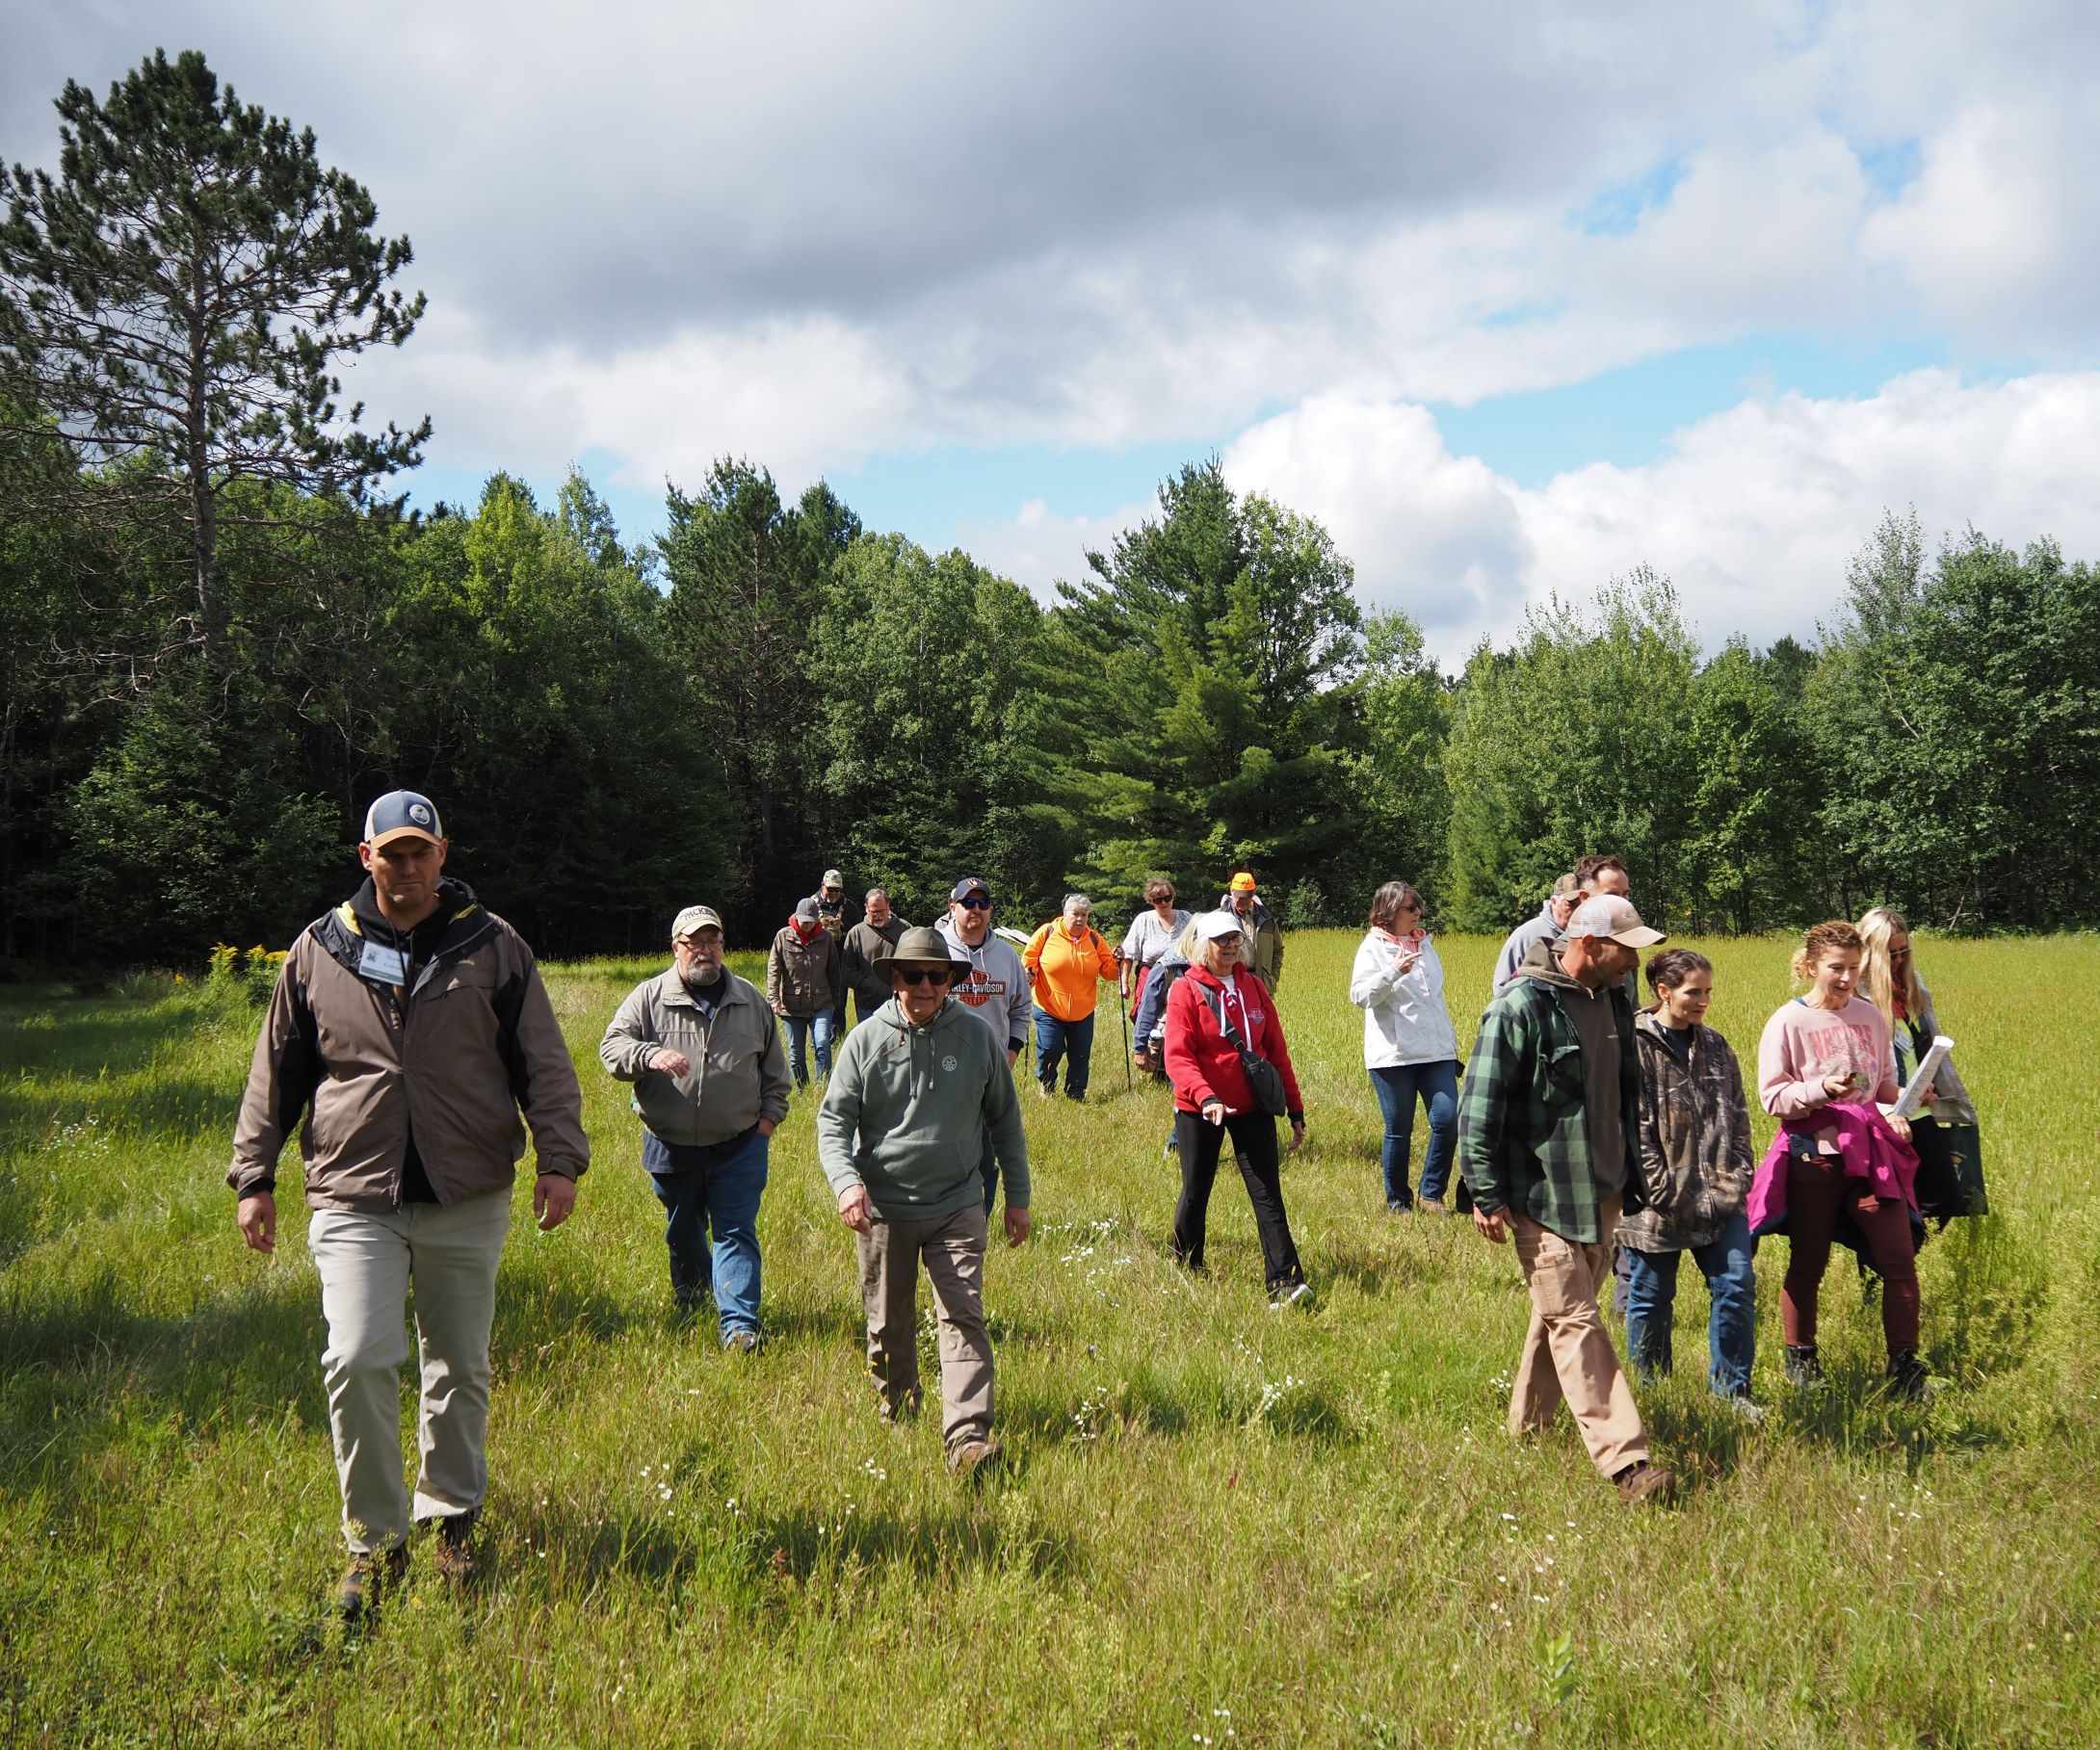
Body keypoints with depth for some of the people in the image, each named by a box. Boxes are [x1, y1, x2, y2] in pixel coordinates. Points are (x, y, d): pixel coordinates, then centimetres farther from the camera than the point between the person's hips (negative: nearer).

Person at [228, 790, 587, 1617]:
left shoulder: (493, 948, 3)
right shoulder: (319, 951, 5)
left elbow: (544, 1065, 4)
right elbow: (276, 1074, 12)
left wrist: (560, 1157, -6)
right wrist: (254, 1177, 10)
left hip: (468, 1200, 1)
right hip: (354, 1200, 0)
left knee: (460, 1368, 10)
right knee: (358, 1362, -13)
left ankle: (452, 1518, 29)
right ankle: (375, 1541, 2)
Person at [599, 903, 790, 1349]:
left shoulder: (751, 1000, 7)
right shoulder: (649, 998, -2)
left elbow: (774, 1068, 16)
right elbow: (611, 1047, -8)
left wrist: (769, 1115, 7)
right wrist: (650, 1056, -27)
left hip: (738, 1147, 0)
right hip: (671, 1147, 1)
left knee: (737, 1233, -5)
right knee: (682, 1233, 17)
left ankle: (740, 1325, -7)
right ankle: (690, 1308, 37)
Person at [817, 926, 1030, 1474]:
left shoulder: (977, 1038, 0)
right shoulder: (865, 1041, -4)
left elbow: (1005, 1120, 9)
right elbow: (833, 1120, -2)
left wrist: (1018, 1196, 10)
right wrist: (846, 1181, -20)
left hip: (956, 1206, 0)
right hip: (883, 1208, 0)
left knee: (964, 1317, -11)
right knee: (889, 1326, 12)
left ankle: (967, 1437, -16)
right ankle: (897, 1419, 33)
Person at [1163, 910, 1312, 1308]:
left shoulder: (1253, 987, 6)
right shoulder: (1186, 990, -8)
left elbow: (1276, 1050, 9)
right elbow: (1178, 1056, -16)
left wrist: (1296, 1110, 8)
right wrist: (1206, 1098, -32)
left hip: (1252, 1107, 3)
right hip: (1198, 1110, -3)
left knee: (1267, 1194, -5)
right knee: (1195, 1192, 9)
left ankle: (1285, 1282, -10)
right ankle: (1185, 1268, 30)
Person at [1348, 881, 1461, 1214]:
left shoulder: (1424, 942, 15)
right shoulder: (1373, 947, -4)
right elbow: (1360, 995, -16)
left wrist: (1450, 1041, 26)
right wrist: (1393, 972, -30)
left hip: (1436, 1050, 5)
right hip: (1393, 1054, -5)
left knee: (1448, 1120, -6)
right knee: (1399, 1130, 3)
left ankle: (1431, 1194, 9)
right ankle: (1398, 1203, 18)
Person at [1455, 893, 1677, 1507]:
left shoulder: (1614, 1001, 9)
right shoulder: (1520, 1005, -15)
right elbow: (1480, 1105, -14)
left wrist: (1635, 1176, 26)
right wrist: (1486, 1194, -14)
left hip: (1602, 1191, 8)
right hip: (1541, 1195, -8)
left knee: (1563, 1312, 15)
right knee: (1575, 1322, -9)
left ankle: (1527, 1427, 29)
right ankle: (1626, 1461, -13)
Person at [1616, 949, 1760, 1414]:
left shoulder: (1715, 1046, 11)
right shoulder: (1635, 1045, -10)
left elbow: (1737, 1116, 15)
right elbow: (1632, 1126, -14)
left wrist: (1738, 1176, 3)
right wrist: (1663, 1189, -15)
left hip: (1720, 1199, 5)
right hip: (1659, 1201, -5)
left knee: (1737, 1284, 0)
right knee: (1651, 1297, 7)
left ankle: (1731, 1390, 13)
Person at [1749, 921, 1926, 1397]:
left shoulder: (1870, 1016, 8)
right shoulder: (1789, 1022, -5)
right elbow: (1772, 1097, -7)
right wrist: (1821, 1090, -22)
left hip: (1871, 1152, 3)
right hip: (1813, 1155, -3)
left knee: (1899, 1259, -4)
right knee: (1807, 1265, 8)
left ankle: (1904, 1365, 7)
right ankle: (1800, 1359, 26)